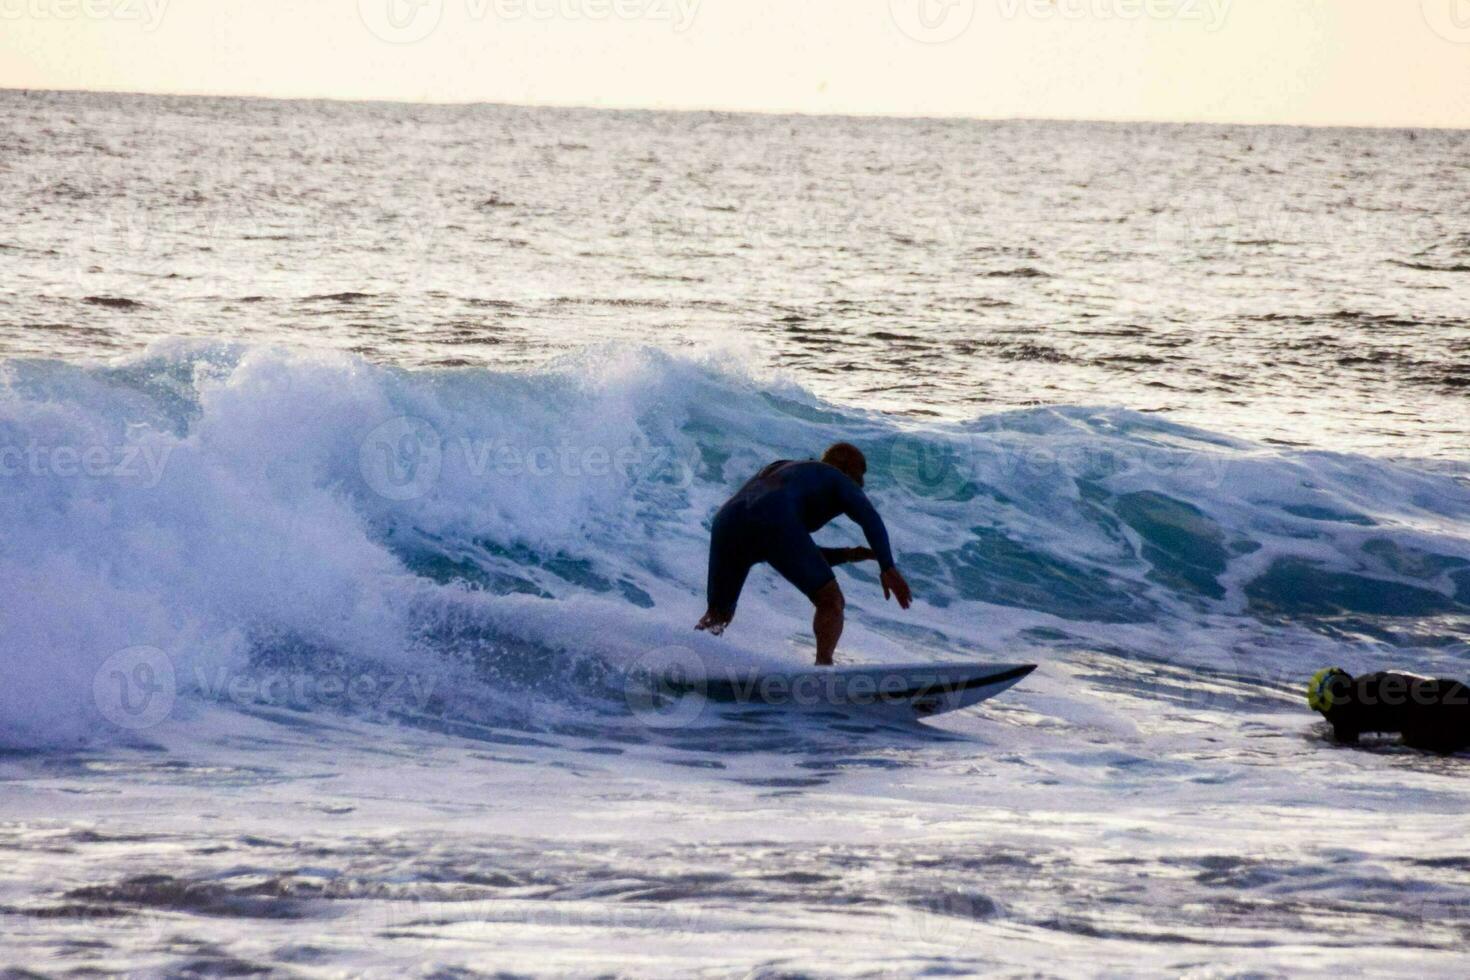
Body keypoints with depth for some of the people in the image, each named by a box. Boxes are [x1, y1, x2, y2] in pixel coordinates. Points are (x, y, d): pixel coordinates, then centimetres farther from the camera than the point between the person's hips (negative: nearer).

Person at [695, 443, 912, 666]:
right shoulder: (839, 482, 24)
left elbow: (796, 556, 42)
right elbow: (870, 519, 2)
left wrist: (847, 555, 36)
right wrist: (888, 568, -8)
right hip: (774, 527, -6)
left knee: (717, 616, 21)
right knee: (831, 602, 3)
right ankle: (823, 665, -17)